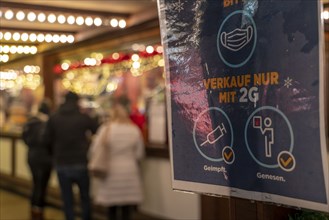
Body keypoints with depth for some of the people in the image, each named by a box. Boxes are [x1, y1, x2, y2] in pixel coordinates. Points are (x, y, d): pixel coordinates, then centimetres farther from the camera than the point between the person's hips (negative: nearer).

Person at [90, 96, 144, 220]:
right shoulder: (135, 130, -5)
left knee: (112, 209, 12)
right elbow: (139, 154, 1)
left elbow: (94, 151, -6)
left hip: (111, 173, -1)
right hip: (130, 172, 1)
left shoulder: (105, 129, -10)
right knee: (127, 210, 8)